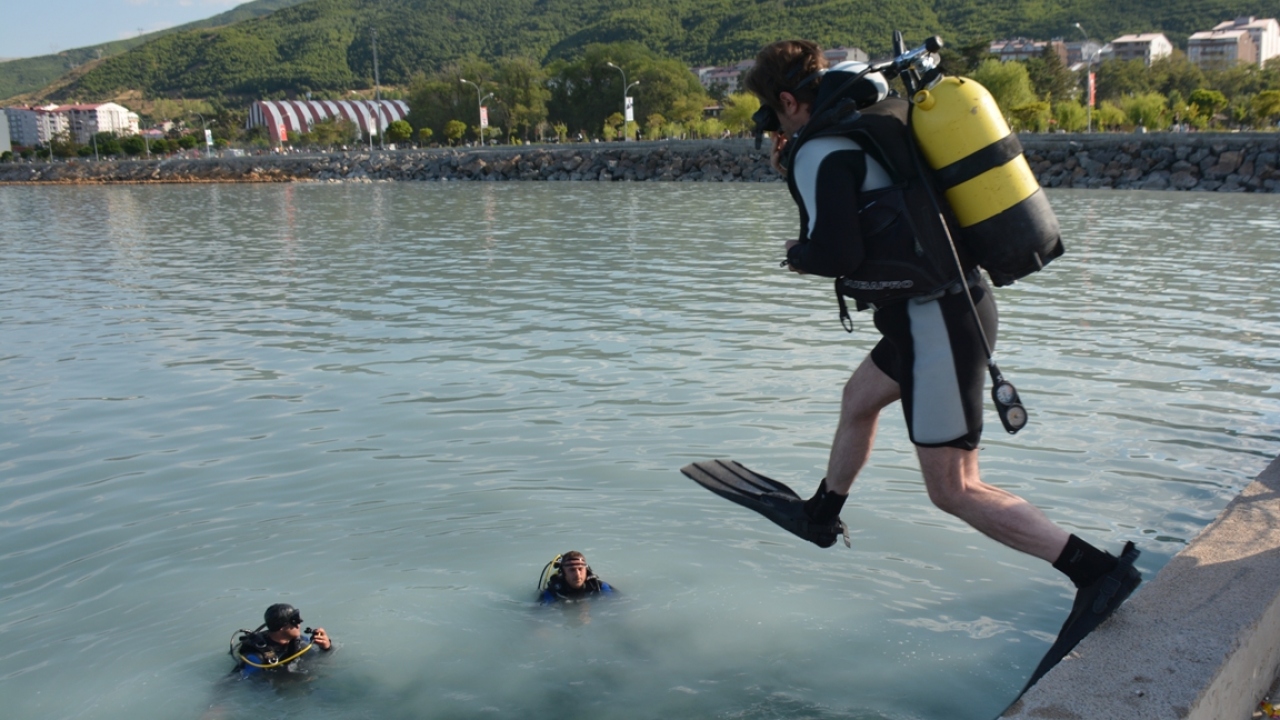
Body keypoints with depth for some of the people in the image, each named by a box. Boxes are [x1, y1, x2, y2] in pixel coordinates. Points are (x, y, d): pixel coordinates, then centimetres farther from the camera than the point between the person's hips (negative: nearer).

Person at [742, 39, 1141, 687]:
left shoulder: (822, 148, -13)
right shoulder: (881, 115, 13)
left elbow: (836, 254, -20)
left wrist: (796, 255, 1)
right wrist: (797, 169, 18)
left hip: (934, 320, -10)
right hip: (960, 299, 10)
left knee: (953, 489, -5)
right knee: (858, 399, 28)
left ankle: (1100, 572, -3)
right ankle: (823, 515, 47)